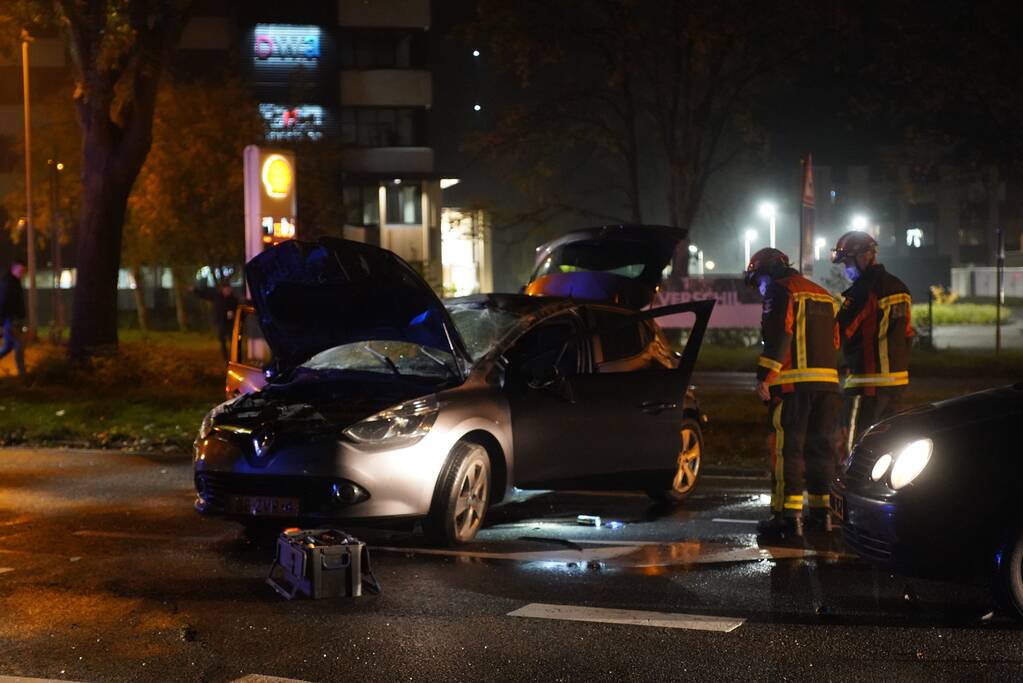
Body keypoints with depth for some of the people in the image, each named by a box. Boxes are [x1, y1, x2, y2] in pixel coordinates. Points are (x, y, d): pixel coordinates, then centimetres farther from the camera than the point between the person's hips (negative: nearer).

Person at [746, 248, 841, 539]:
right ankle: (820, 511, 20)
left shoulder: (780, 290, -2)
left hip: (793, 383, -8)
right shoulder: (823, 295, 25)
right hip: (827, 381, 8)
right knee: (819, 445, 14)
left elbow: (778, 336, -14)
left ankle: (788, 516, -12)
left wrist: (764, 377, -15)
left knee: (787, 447, -7)